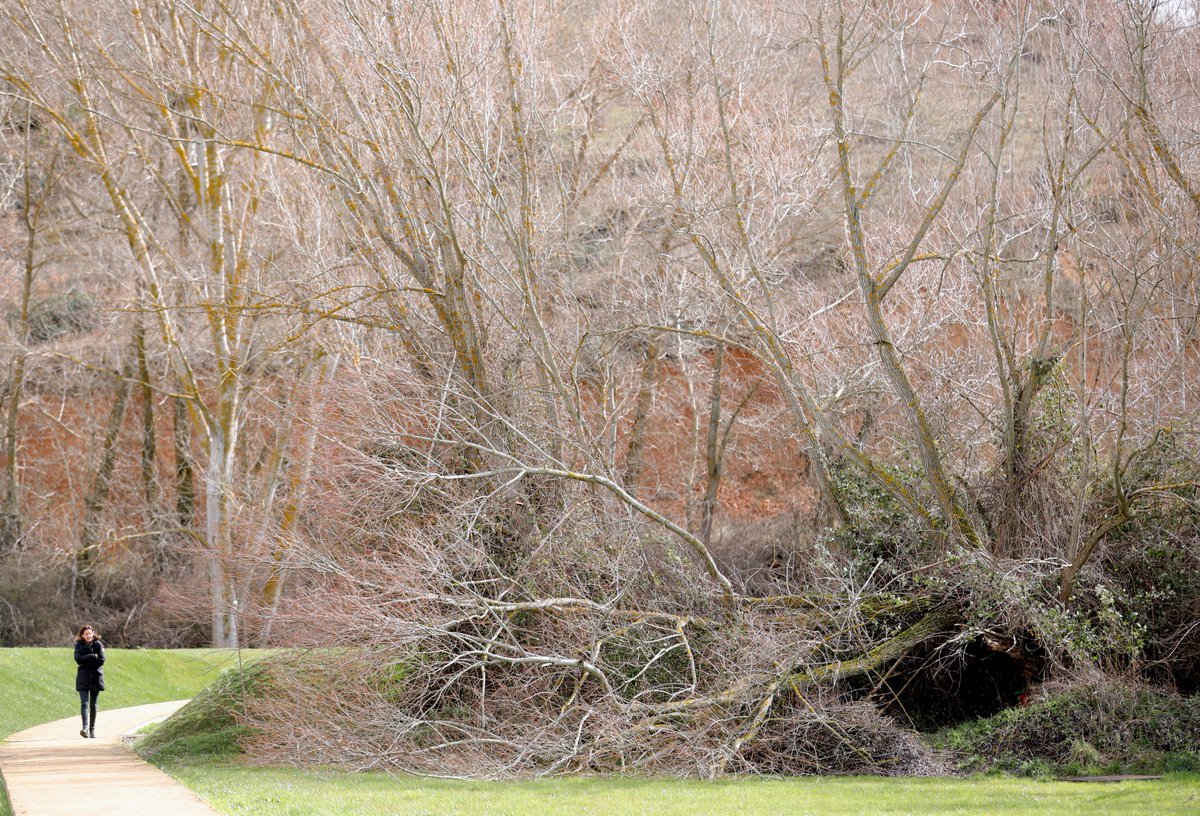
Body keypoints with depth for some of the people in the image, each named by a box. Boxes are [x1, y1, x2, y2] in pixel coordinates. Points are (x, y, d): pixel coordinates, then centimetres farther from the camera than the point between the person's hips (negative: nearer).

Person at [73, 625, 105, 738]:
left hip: (96, 677, 1)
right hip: (83, 678, -1)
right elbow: (78, 659, -11)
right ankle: (85, 727, -26)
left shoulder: (98, 645, 2)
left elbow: (101, 661, -8)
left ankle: (92, 729, 15)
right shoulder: (79, 645, 4)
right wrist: (93, 656, -14)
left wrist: (86, 661, -9)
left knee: (93, 705, 7)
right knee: (84, 703, -13)